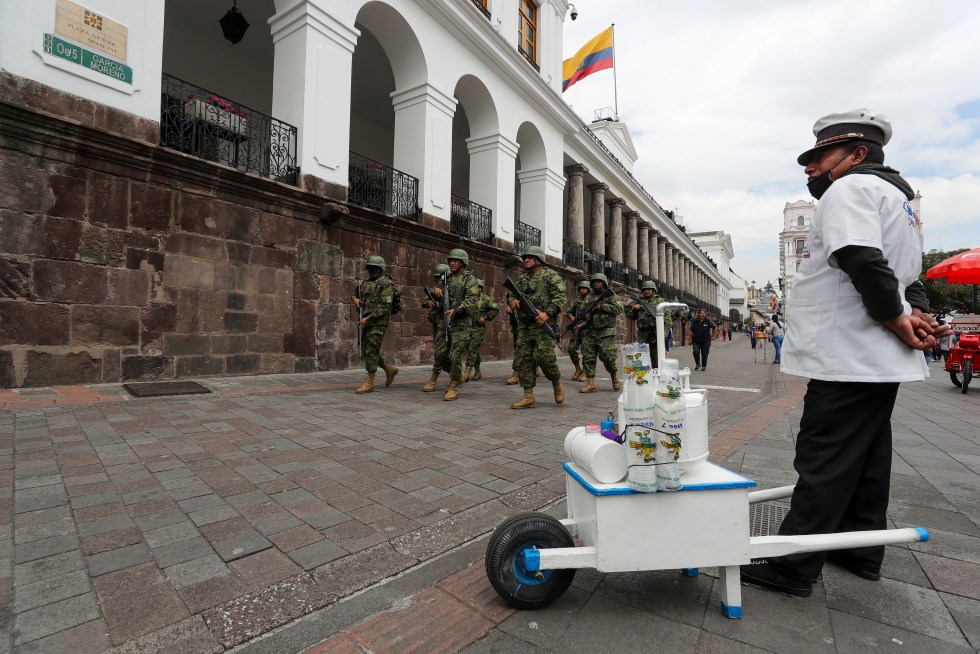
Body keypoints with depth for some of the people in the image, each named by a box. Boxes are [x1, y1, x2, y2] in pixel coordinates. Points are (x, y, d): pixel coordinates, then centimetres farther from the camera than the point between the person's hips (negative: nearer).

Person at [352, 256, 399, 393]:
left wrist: (368, 318, -20)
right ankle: (389, 369, 27)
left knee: (371, 351, -8)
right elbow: (355, 293, 29)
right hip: (365, 322, 9)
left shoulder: (386, 284, -10)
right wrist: (355, 298, 4)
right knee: (366, 351, 12)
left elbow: (385, 306, -17)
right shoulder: (366, 282, 15)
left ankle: (369, 383, -1)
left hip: (378, 323, -8)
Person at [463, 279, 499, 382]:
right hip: (467, 327, 5)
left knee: (472, 350, -11)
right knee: (474, 351, 12)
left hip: (478, 328, -5)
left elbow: (496, 309, -3)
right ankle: (477, 372, 24)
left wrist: (485, 317, -9)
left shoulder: (485, 299, -5)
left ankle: (467, 374, -12)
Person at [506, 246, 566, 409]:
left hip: (543, 325, -6)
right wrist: (512, 301, -1)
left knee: (544, 357, -13)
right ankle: (528, 396, 8)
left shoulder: (551, 276, 1)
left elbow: (560, 298, -8)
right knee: (522, 360, 1)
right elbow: (511, 294, 23)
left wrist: (547, 313, -22)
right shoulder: (522, 279, 20)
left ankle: (557, 382, 18)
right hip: (524, 326, 6)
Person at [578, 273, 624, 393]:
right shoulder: (589, 297, 17)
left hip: (606, 333, -4)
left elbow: (619, 308, -7)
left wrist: (602, 306, -15)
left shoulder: (611, 295, 5)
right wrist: (585, 315, -8)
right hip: (589, 332, 4)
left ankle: (615, 375, 22)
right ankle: (590, 383, 3)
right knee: (588, 357, -2)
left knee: (607, 357, -6)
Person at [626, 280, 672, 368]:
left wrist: (665, 330, -13)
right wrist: (634, 308, 0)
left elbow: (667, 317, -1)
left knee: (657, 359, 0)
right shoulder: (639, 302, 19)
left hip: (656, 334, -3)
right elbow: (630, 316, 19)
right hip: (642, 334, 3)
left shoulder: (660, 301, 8)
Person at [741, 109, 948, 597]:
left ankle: (793, 569, 3)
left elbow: (864, 262, -24)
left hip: (846, 360, -10)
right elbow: (909, 273, 21)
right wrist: (916, 313, 5)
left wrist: (897, 320, -13)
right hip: (882, 360, 10)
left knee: (823, 464, -6)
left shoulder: (849, 189, -10)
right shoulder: (900, 197, 24)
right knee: (867, 457, 16)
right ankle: (862, 553, 29)